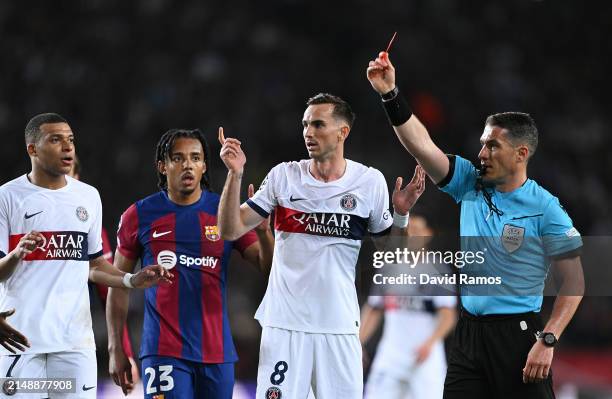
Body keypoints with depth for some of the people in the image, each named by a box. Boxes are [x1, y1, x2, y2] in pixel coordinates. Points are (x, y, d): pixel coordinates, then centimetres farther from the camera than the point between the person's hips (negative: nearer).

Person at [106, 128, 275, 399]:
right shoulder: (139, 216, 2)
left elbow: (269, 267, 3)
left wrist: (263, 232, -18)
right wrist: (115, 349, 5)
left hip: (217, 352, 2)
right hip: (164, 353, -2)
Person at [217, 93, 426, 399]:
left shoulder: (370, 181, 3)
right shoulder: (283, 175, 3)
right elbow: (230, 231, 1)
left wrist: (402, 214, -8)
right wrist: (235, 174, -10)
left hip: (339, 325, 0)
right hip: (283, 322, 0)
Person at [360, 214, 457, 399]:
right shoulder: (389, 268, 12)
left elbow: (448, 316, -9)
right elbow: (373, 311, 18)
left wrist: (429, 343, -24)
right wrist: (357, 343, 8)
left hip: (426, 357, -4)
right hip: (390, 355, 4)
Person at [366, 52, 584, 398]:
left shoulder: (545, 208, -9)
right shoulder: (471, 185, 6)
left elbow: (574, 282, -9)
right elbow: (422, 145, -2)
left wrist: (547, 341, -16)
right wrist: (390, 94, -12)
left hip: (517, 334, -5)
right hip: (469, 331, 5)